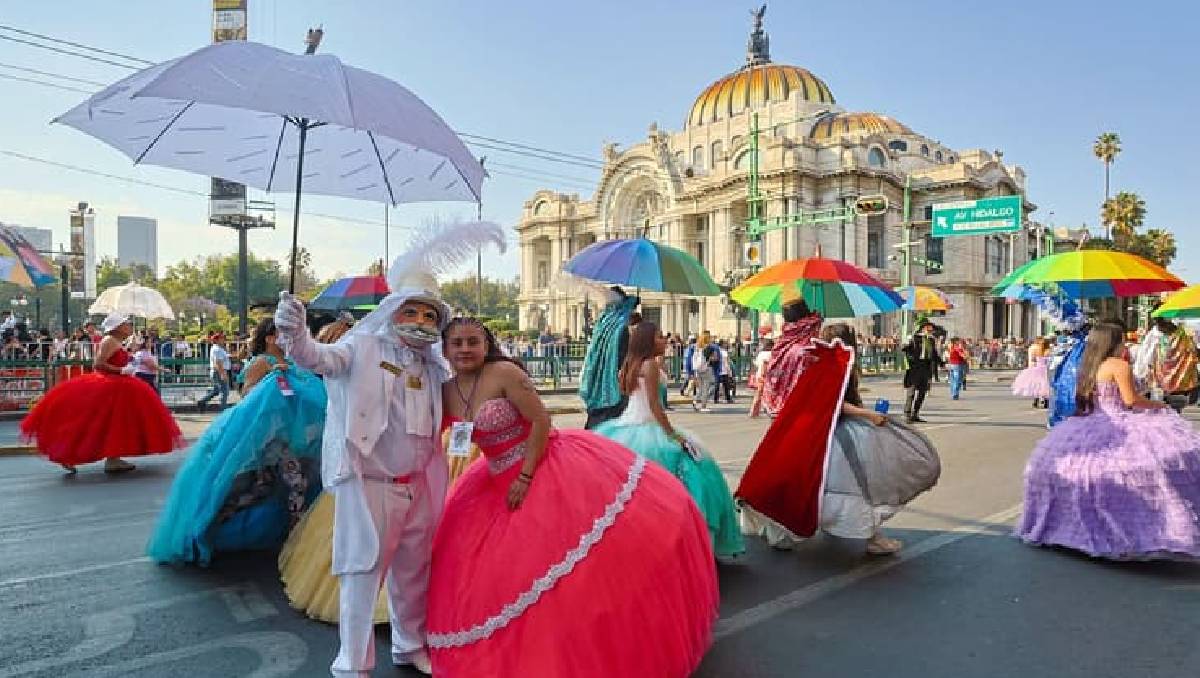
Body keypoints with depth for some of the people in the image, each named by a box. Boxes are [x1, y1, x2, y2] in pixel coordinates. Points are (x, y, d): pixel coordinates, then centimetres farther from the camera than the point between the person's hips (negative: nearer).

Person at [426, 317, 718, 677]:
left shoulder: (505, 372, -16)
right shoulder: (446, 391, 2)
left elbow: (542, 421, -18)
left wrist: (525, 476, -17)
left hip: (548, 467, -7)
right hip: (499, 482, 7)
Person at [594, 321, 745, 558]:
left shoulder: (632, 364, 13)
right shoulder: (650, 364, -12)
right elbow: (653, 404, -17)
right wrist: (671, 433, -17)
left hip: (625, 426, 10)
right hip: (646, 430, -10)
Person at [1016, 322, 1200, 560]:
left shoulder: (1089, 367, 13)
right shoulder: (1120, 365, -7)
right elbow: (1131, 400, -12)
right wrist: (1157, 405, 5)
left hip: (1091, 425, 8)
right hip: (1117, 426, -8)